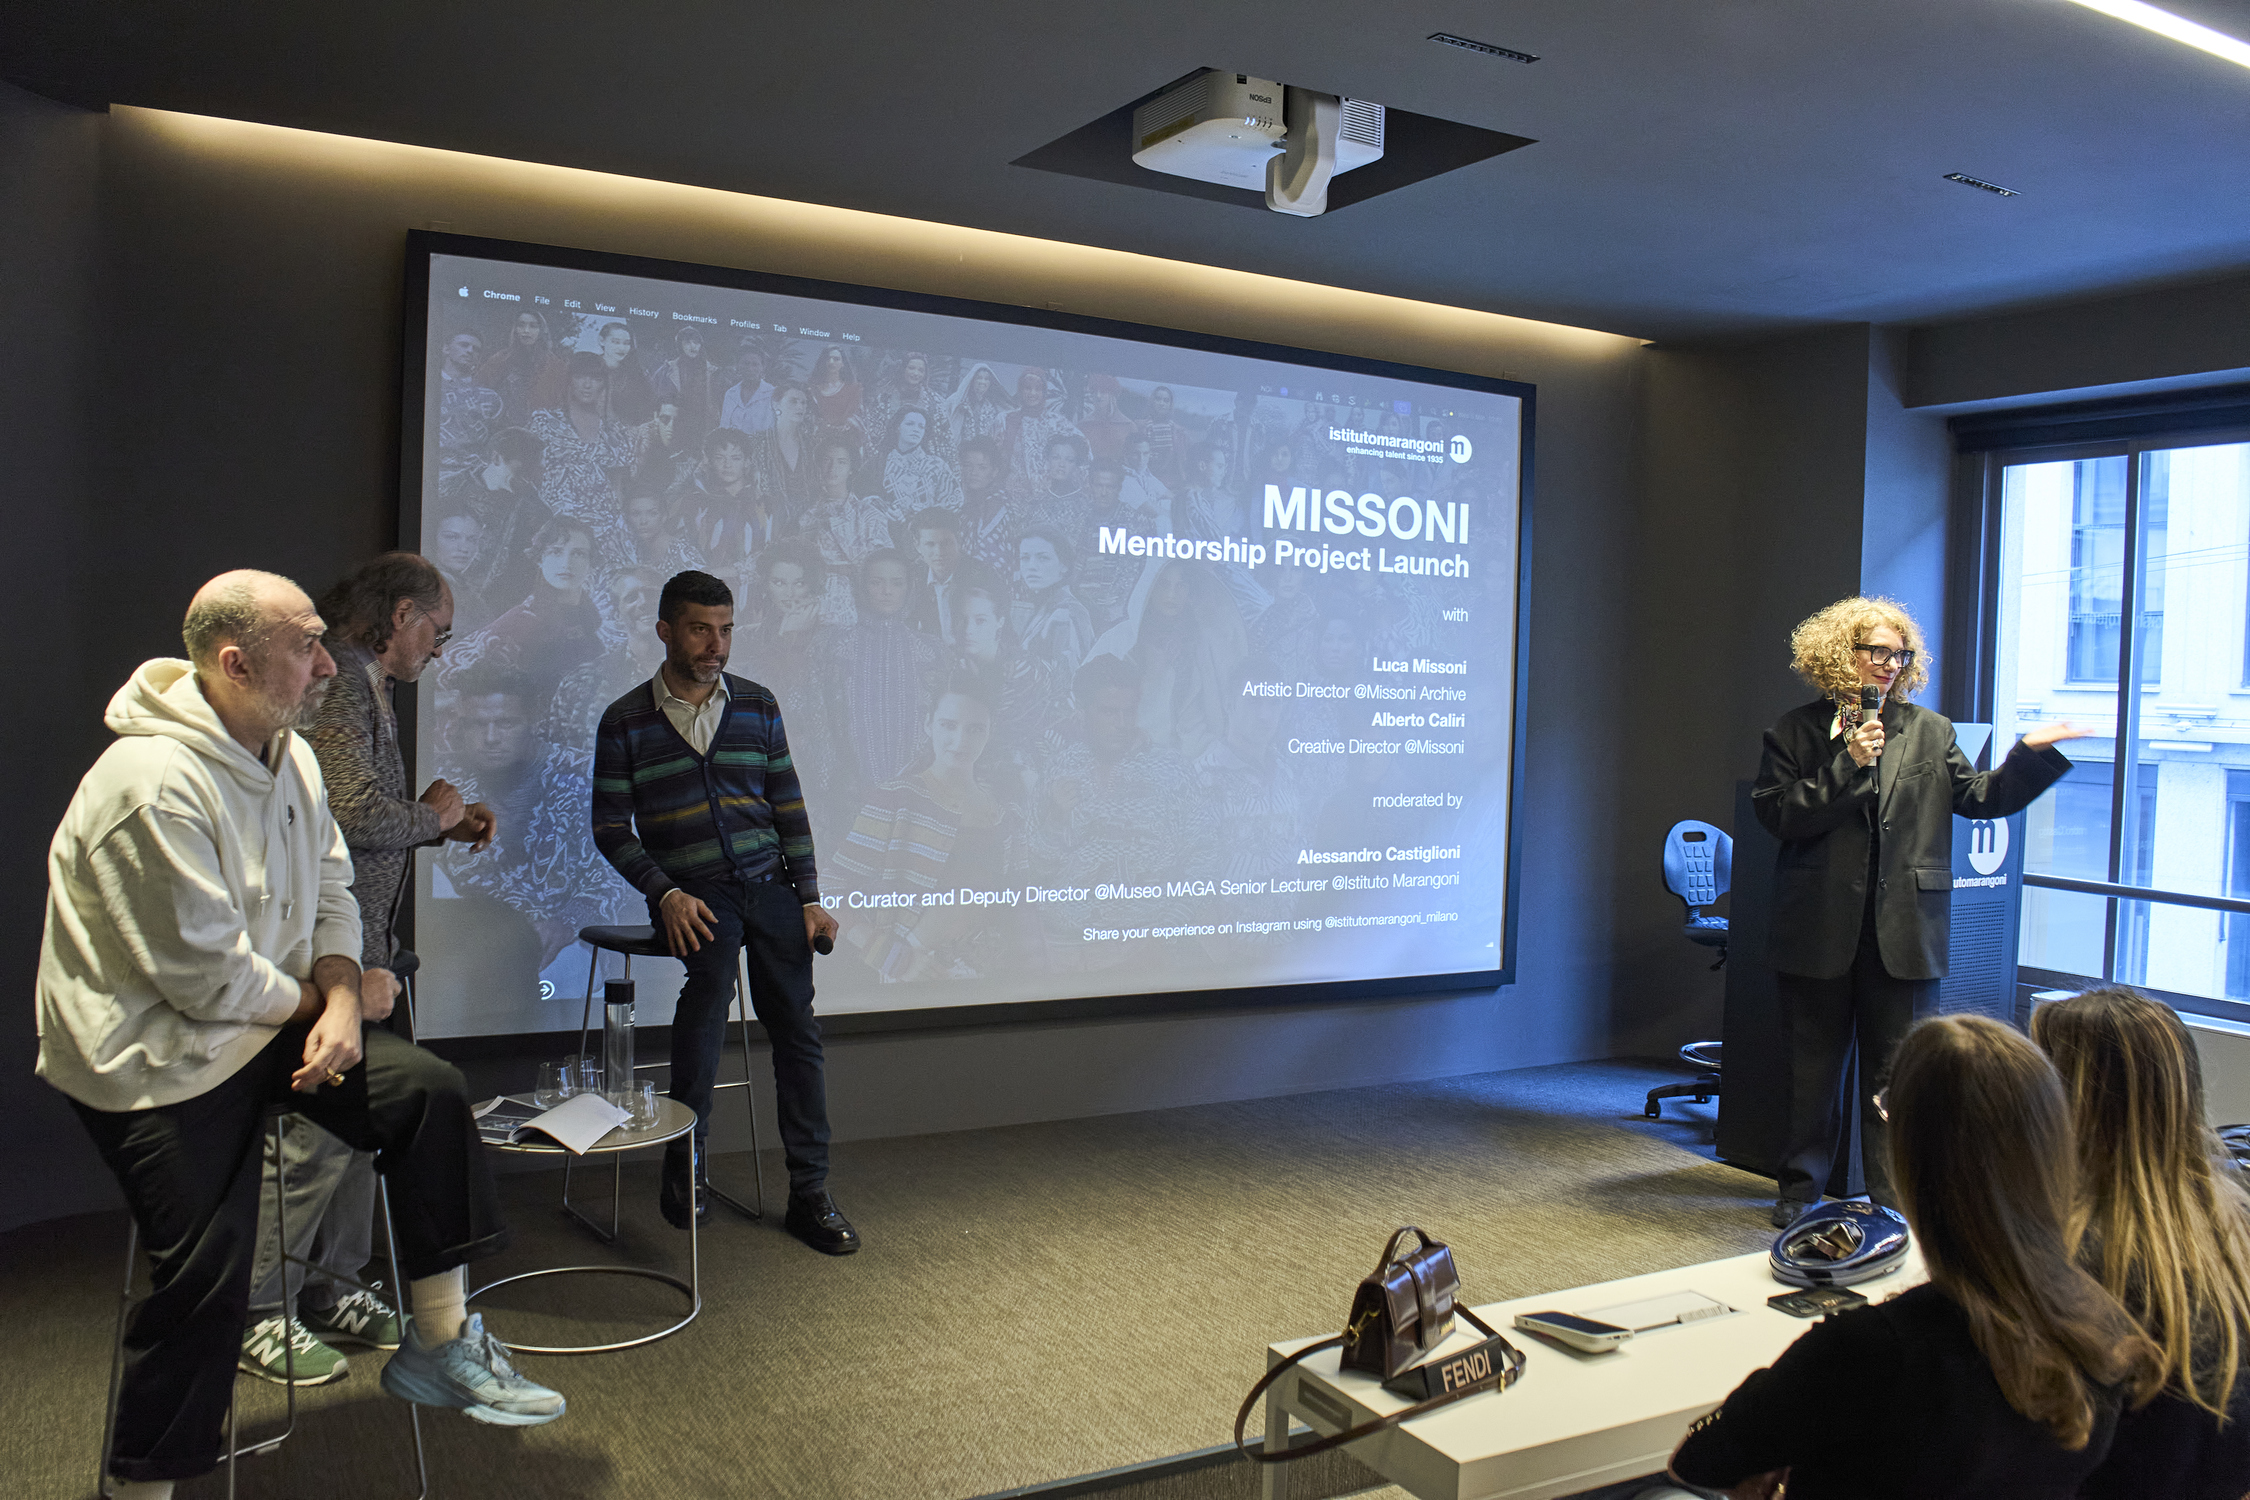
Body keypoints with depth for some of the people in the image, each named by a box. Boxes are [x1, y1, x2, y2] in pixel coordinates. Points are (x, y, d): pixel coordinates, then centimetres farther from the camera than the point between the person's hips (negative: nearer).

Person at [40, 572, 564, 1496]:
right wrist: (328, 998, -9)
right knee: (206, 1279, -9)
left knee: (428, 1090, -4)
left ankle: (439, 1347, 7)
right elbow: (208, 976, -24)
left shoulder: (288, 755, 4)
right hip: (156, 1057, -8)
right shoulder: (155, 785, -26)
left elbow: (329, 891, 8)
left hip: (265, 1020, 9)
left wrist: (340, 997, -11)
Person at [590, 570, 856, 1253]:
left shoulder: (757, 706, 11)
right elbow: (611, 827, 3)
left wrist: (810, 898, 4)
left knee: (796, 1026, -6)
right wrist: (665, 894, -12)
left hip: (769, 885, 3)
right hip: (692, 894, -3)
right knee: (712, 970, -33)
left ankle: (809, 1195, 5)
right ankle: (685, 1160, -21)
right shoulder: (625, 722, 4)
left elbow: (788, 807, 12)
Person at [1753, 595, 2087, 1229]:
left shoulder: (1929, 731, 8)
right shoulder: (1795, 733, 1)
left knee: (1895, 1075, 7)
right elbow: (1778, 814, -8)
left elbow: (1980, 797, 5)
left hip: (1903, 936, 1)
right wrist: (1847, 764, -14)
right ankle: (1801, 1188, 23)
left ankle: (1892, 1201, 18)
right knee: (1813, 1069, 10)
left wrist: (2033, 752, -7)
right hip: (1819, 933, -1)